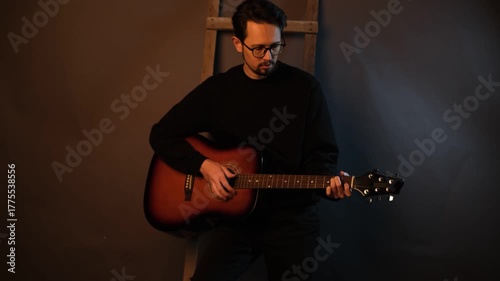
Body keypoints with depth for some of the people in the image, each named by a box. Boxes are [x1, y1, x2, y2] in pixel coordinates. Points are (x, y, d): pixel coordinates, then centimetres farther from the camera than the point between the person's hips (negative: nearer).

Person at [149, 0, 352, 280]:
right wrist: (204, 165, -10)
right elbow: (162, 135, 4)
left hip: (293, 217, 0)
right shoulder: (217, 88, 2)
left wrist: (329, 181, -24)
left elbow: (322, 153, -2)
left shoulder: (305, 86, -3)